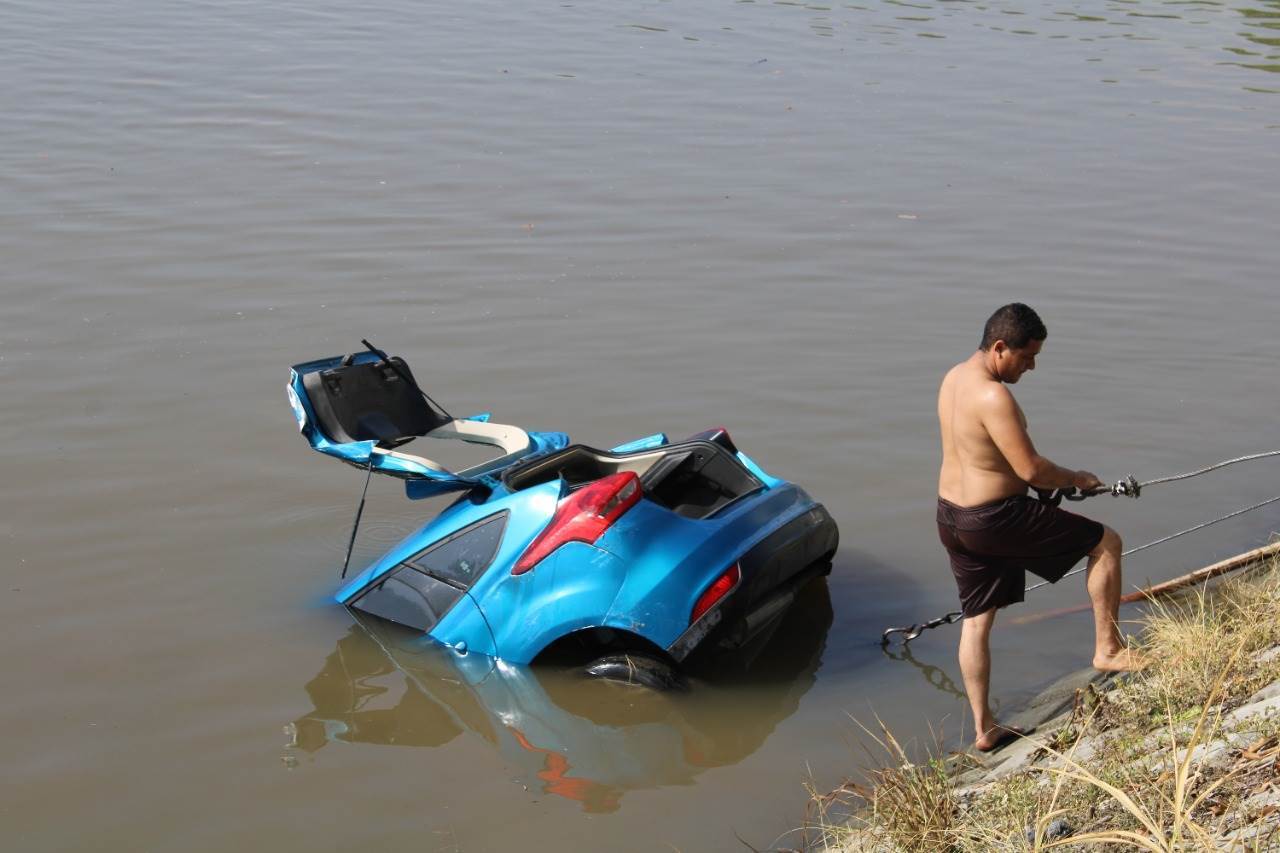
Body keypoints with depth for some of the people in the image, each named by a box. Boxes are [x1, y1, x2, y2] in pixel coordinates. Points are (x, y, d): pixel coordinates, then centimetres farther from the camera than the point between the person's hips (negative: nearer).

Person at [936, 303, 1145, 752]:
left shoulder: (954, 377, 6)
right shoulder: (994, 398, -25)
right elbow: (1031, 469, -23)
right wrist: (1077, 479, -4)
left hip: (950, 516, 9)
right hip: (994, 520, -9)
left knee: (975, 619, 15)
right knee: (1105, 543, 5)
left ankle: (983, 729, 22)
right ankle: (1107, 648, 14)